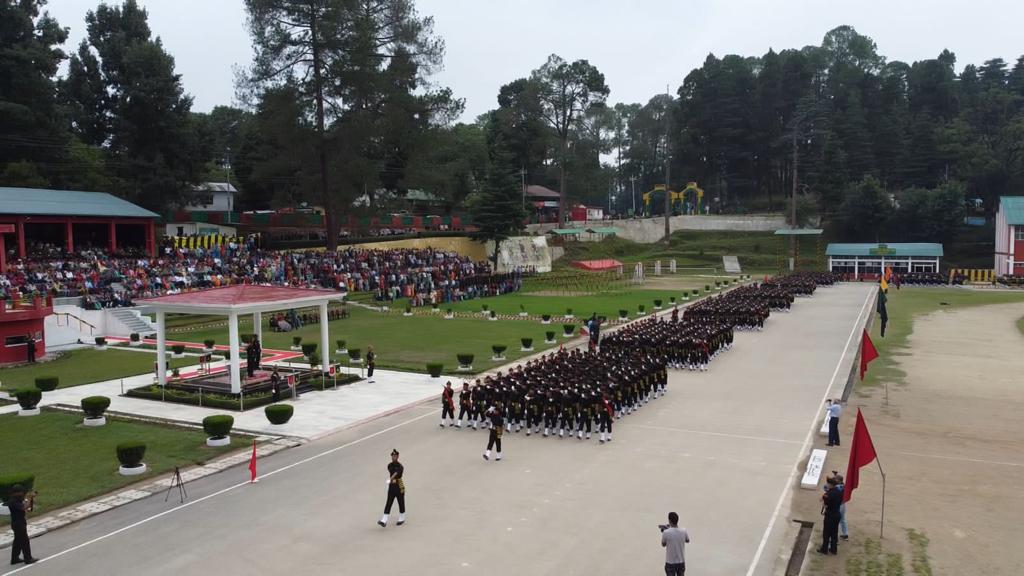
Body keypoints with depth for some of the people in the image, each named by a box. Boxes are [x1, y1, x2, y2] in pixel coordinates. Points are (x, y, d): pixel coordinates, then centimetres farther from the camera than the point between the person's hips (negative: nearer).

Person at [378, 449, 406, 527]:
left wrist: (390, 479, -49)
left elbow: (396, 474, -33)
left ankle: (402, 519, 27)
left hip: (399, 486, -5)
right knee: (388, 504, -2)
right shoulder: (389, 465, 4)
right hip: (391, 486, 5)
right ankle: (384, 521, -9)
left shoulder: (400, 466, -16)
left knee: (401, 503, 9)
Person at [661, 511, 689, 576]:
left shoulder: (666, 532, -20)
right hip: (681, 561, 3)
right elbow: (687, 541, 10)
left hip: (670, 562, -3)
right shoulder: (684, 531, -12)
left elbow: (663, 545, -2)